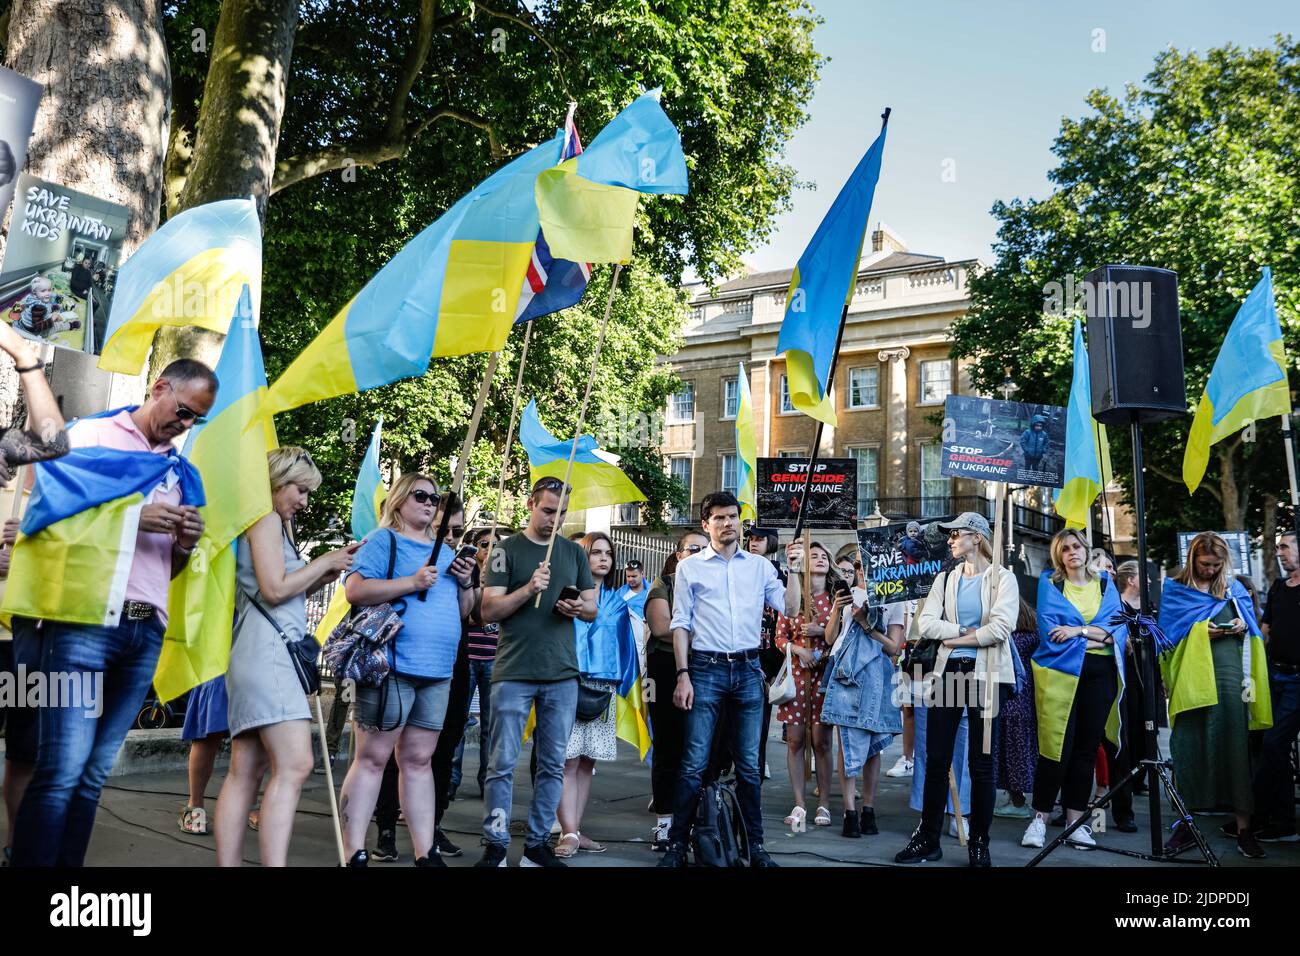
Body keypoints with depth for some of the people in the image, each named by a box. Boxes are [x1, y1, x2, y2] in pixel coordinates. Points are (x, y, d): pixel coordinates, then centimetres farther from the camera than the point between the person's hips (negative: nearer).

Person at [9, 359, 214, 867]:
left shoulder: (180, 470, 20)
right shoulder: (91, 434, 6)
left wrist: (185, 544, 1)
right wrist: (131, 518, -12)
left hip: (147, 633, 5)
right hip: (86, 621, -5)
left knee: (95, 772, 5)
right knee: (62, 767, -11)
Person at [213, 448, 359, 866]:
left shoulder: (273, 522, 25)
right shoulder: (266, 518, -3)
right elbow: (275, 589, -14)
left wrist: (328, 571, 14)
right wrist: (324, 561, -2)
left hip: (262, 651, 11)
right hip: (267, 647, -11)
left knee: (246, 771, 5)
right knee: (294, 764, -20)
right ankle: (274, 863, -26)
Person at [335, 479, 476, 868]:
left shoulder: (446, 552, 19)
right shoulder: (383, 541, -1)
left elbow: (462, 612, 23)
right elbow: (355, 591, -14)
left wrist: (465, 583, 3)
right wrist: (412, 582, -18)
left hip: (437, 673, 7)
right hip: (391, 666, -7)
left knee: (418, 761, 11)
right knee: (373, 758, -4)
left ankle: (426, 852, 14)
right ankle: (354, 853, 1)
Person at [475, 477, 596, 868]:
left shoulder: (575, 553, 12)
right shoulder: (506, 550, 1)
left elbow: (592, 609, 14)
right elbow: (489, 610, -5)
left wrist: (578, 608, -9)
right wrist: (527, 590, -20)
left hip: (562, 675, 3)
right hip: (513, 673, -3)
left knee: (553, 765, 6)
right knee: (503, 763, -2)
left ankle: (537, 844, 16)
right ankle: (496, 845, 8)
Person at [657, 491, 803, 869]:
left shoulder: (760, 565, 10)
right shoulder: (690, 567, 4)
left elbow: (790, 609, 6)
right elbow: (681, 624, 1)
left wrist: (794, 568, -3)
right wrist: (683, 675, -6)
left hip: (748, 670, 2)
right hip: (706, 668, -2)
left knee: (749, 765, 8)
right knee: (695, 763, -4)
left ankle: (755, 845, 16)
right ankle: (676, 844, 6)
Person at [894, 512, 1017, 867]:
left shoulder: (1002, 577, -1)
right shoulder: (945, 579, 12)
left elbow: (1001, 628, -15)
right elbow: (926, 624, 0)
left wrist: (952, 638, -8)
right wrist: (966, 631, -10)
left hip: (985, 674, -4)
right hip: (947, 672, 4)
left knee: (981, 762, 2)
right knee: (936, 759, 4)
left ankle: (979, 844, 13)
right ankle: (928, 839, 12)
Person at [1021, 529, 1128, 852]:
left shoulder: (1106, 584, 14)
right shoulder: (1049, 583, 6)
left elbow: (1119, 627, 2)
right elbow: (1049, 629, -7)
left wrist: (1079, 630, -11)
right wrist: (1097, 634, -5)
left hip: (1099, 672, 3)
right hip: (1060, 670, -3)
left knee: (1087, 747, 3)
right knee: (1057, 747, -9)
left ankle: (1075, 819, 9)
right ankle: (1040, 818, 0)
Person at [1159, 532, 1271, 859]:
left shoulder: (1234, 588, 16)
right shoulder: (1174, 590, 8)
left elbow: (1251, 627, 19)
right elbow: (1169, 634, 4)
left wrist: (1243, 626, -3)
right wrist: (1200, 631, -11)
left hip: (1229, 676, 2)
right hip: (1191, 681, -2)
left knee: (1235, 748, -1)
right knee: (1189, 750, -2)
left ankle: (1244, 828, 3)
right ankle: (1187, 824, 4)